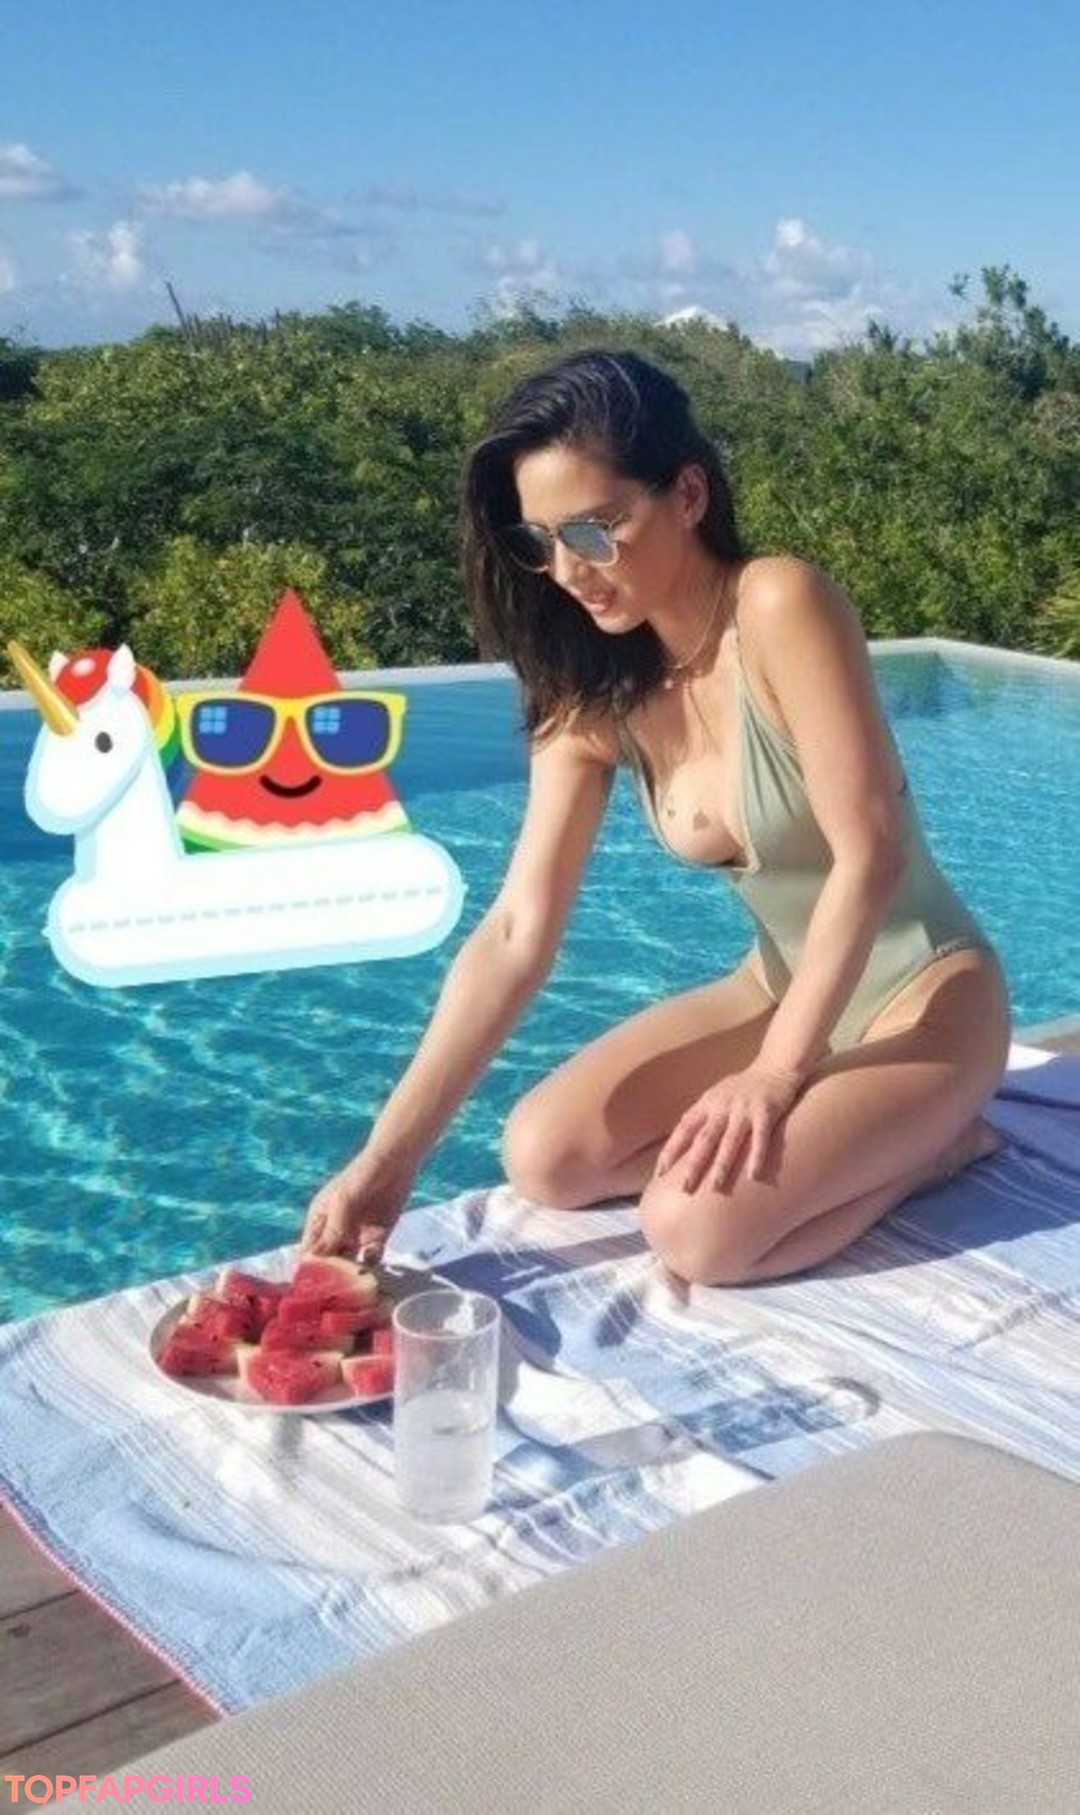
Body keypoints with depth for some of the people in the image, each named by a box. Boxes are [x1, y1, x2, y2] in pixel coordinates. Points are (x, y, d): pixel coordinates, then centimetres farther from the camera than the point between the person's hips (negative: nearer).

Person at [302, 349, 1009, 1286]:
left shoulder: (782, 604, -24)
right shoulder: (594, 693, -5)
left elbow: (868, 854, -25)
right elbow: (517, 933, -10)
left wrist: (775, 1079, -25)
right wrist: (389, 1157, -17)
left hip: (923, 991, -7)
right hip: (780, 987, 7)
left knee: (698, 1225, -24)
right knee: (545, 1156, -5)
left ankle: (932, 1143, 2)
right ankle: (863, 1139, 8)